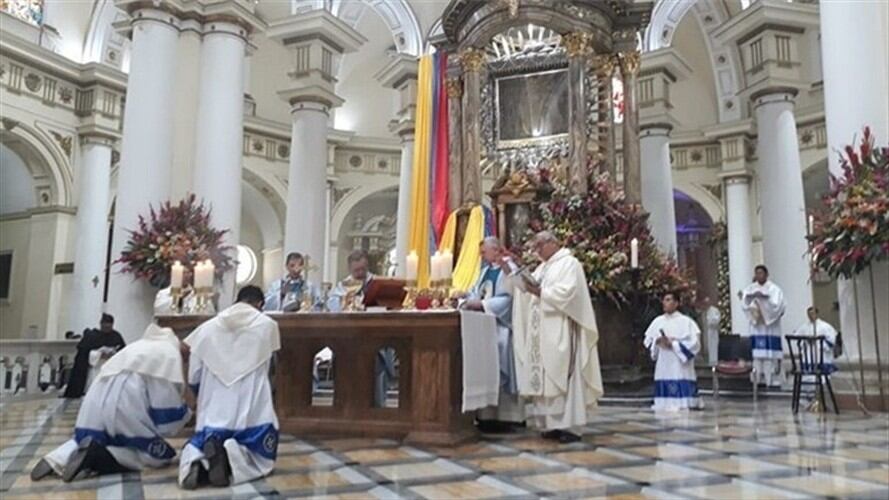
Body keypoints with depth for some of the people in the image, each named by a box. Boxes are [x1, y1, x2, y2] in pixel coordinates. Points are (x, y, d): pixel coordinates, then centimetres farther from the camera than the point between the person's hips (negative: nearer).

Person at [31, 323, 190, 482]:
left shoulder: (141, 345, 30)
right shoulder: (170, 352, 7)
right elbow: (167, 399, -1)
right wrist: (185, 412, 18)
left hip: (99, 398, 8)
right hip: (126, 401, -8)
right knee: (160, 454, 2)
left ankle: (57, 459, 6)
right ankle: (98, 456, -15)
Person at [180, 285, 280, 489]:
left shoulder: (208, 327, 4)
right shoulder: (268, 325, 0)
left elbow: (193, 378, 8)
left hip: (213, 411, 2)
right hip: (252, 411, -2)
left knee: (195, 448, 24)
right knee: (261, 460, 15)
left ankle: (198, 462, -14)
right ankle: (230, 458, -19)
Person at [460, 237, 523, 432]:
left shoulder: (508, 269, -7)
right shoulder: (486, 270, 19)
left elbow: (508, 298, -17)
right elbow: (476, 291, 17)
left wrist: (481, 304, -20)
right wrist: (467, 301, -4)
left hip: (499, 327, -7)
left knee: (496, 370, -8)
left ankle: (502, 416, -2)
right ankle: (485, 414, 10)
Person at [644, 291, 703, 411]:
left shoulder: (686, 321, -2)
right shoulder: (657, 321, 11)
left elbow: (694, 342, -9)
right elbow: (647, 340, 14)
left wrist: (674, 343, -15)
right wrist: (658, 342, -7)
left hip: (680, 367, -4)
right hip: (663, 367, 5)